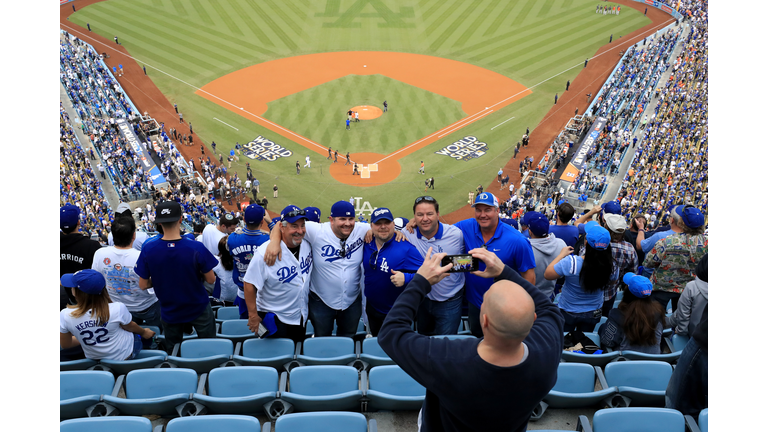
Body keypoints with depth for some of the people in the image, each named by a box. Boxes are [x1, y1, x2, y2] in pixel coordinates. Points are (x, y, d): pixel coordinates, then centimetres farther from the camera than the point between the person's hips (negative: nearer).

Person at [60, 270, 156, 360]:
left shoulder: (65, 316, -24)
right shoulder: (118, 309, -30)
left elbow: (65, 345, -6)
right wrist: (144, 332, 16)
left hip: (95, 359, 3)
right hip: (125, 355, -3)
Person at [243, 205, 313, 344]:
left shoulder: (308, 244, -9)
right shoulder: (265, 253, -26)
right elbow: (249, 284, -20)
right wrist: (253, 315, -16)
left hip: (301, 317, 6)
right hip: (274, 320, -5)